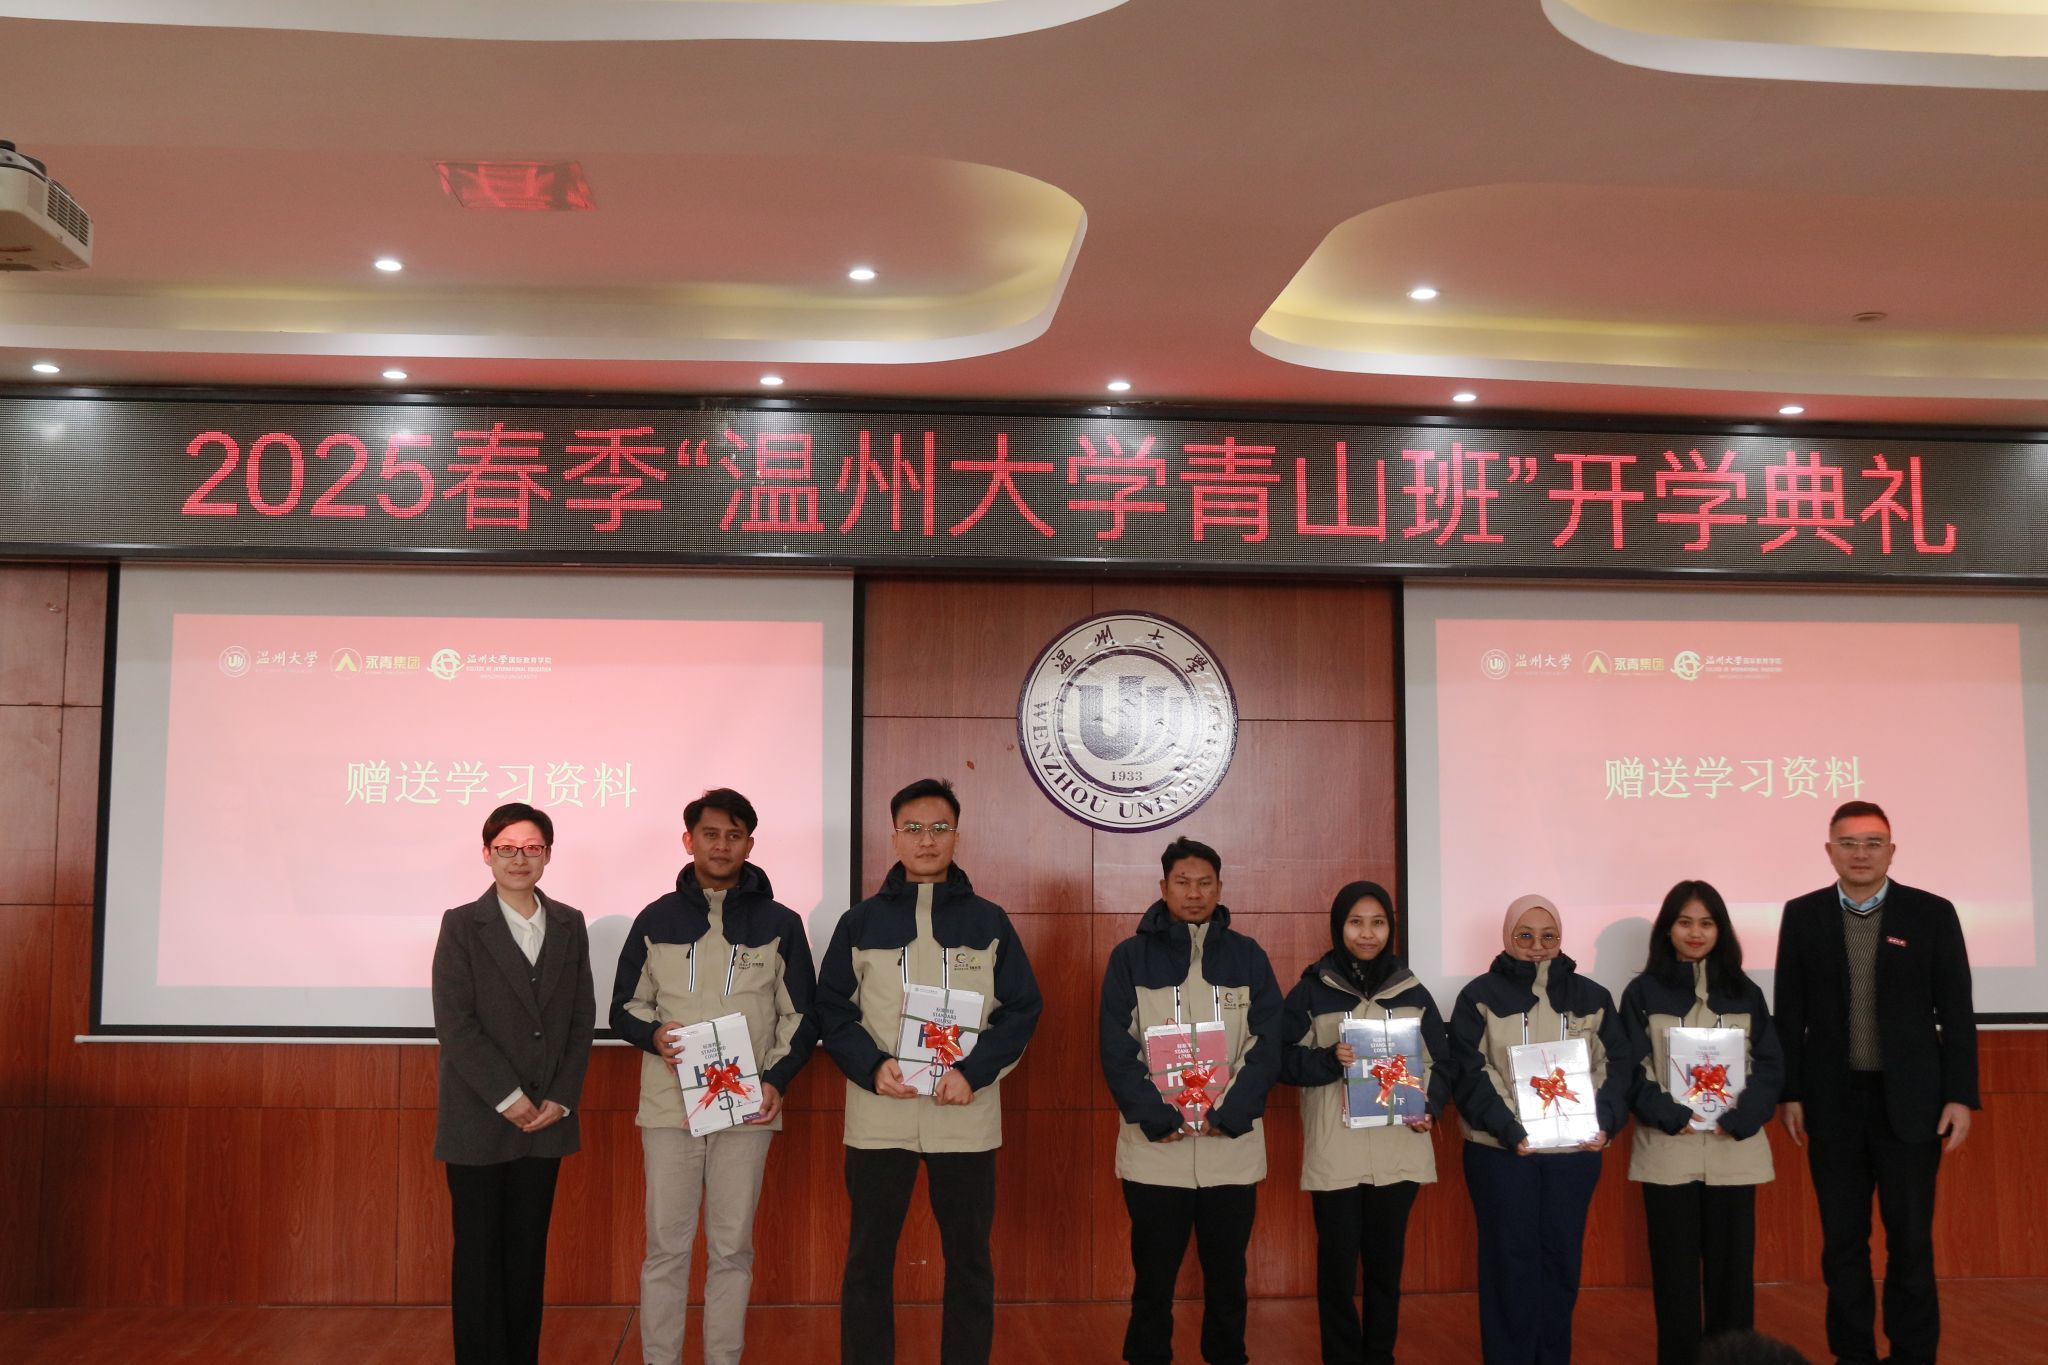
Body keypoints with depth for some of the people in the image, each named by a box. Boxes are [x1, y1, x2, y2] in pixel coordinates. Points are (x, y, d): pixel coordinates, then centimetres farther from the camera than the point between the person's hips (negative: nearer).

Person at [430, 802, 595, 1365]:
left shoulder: (569, 924, 8)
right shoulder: (462, 925, -3)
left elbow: (582, 1019, 7)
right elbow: (454, 1024, -10)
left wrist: (561, 1098, -3)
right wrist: (509, 1097, -13)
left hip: (546, 1117, 3)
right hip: (478, 1121, -3)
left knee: (528, 1250, 9)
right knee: (479, 1250, 4)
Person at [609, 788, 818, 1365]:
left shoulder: (780, 923, 5)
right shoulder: (656, 920, 6)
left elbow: (801, 1016, 6)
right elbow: (624, 1009, 10)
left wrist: (778, 1080, -9)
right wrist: (653, 1034, -12)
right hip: (668, 1105, 0)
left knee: (732, 1248, 6)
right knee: (666, 1246, 4)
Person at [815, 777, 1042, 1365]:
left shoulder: (989, 921, 6)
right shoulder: (861, 921, 6)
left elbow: (1021, 1008, 3)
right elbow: (832, 1008, 4)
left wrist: (973, 1072, -12)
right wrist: (873, 1067, -13)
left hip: (966, 1117, 0)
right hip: (877, 1117, 0)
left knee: (969, 1259, 8)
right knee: (868, 1257, 8)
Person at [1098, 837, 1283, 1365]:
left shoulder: (1248, 956, 7)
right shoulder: (1130, 957, 2)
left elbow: (1268, 1044, 1)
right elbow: (1117, 1049, -4)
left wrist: (1228, 1115, -11)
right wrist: (1159, 1118, -15)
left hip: (1233, 1147, 2)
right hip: (1154, 1148, -1)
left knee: (1227, 1275, 12)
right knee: (1153, 1278, 7)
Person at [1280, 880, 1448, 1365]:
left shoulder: (1413, 992, 7)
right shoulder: (1312, 990, 0)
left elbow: (1439, 1063, 10)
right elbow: (1285, 1061, -2)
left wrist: (1429, 1107, -7)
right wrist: (1330, 1059, -19)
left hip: (1398, 1149, 2)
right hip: (1335, 1151, -2)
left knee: (1387, 1262, 11)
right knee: (1337, 1265, 2)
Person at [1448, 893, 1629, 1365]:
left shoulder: (1591, 997, 10)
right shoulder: (1480, 996, 0)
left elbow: (1615, 1066, 6)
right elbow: (1469, 1074, -7)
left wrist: (1605, 1122, -11)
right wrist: (1507, 1129, -20)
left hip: (1575, 1151, 3)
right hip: (1501, 1152, -3)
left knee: (1562, 1260, 9)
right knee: (1511, 1263, 1)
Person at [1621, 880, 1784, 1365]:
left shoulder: (1744, 993, 8)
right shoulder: (1643, 992, 2)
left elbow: (1769, 1066, 3)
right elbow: (1632, 1070, -3)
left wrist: (1740, 1119, -12)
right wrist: (1671, 1117, -16)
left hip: (1734, 1152, 2)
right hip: (1668, 1150, -2)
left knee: (1731, 1266, 5)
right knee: (1675, 1270, 3)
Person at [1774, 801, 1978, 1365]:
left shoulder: (1932, 913, -1)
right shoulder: (1803, 915, 3)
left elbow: (1956, 1013, -1)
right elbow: (1790, 1012, 4)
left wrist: (1960, 1095, -6)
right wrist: (1790, 1094, 0)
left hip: (1910, 1100, -1)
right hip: (1833, 1101, 1)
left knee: (1911, 1241, 5)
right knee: (1842, 1241, 8)